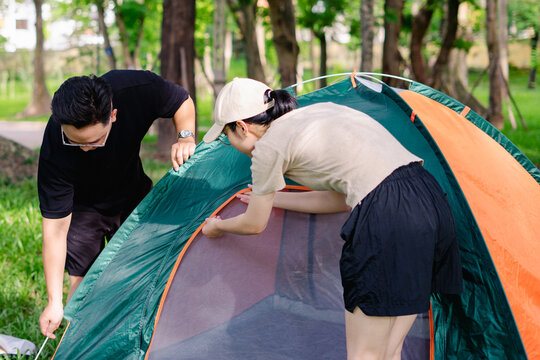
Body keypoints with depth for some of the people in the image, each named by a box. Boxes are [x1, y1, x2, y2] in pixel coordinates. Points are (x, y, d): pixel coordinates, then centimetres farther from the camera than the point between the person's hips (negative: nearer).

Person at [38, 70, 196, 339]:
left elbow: (182, 101, -11)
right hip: (83, 206, -3)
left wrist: (186, 138, -32)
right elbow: (55, 227, -32)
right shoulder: (54, 153, -40)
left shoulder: (138, 89, -36)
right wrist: (55, 302, -30)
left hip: (133, 196, 3)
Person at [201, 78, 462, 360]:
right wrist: (271, 199, 41)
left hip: (387, 218, -9)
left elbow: (254, 225, 16)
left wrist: (217, 226, 38)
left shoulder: (269, 146, 1)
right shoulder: (322, 111, 24)